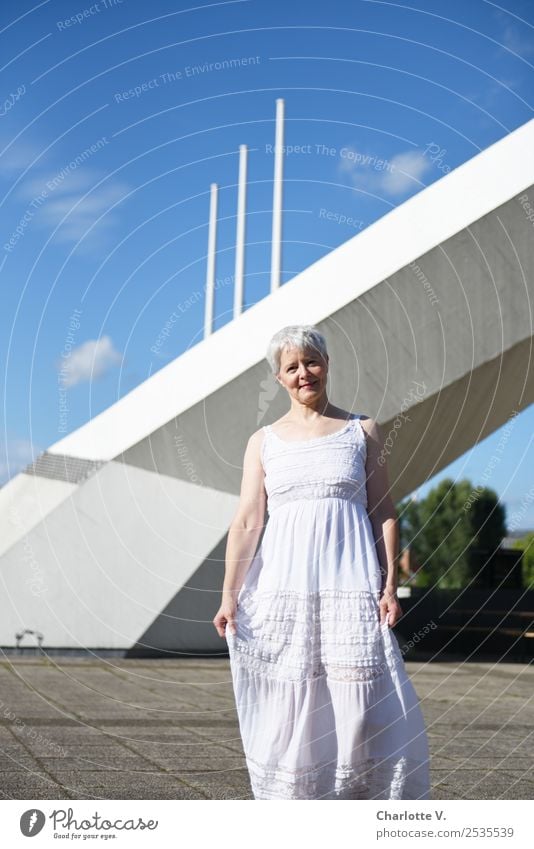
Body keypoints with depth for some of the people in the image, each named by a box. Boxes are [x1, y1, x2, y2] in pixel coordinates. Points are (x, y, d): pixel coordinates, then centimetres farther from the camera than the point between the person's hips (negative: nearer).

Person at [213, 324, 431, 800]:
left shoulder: (362, 432, 10)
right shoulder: (264, 441, 11)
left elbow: (385, 514, 7)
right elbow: (247, 522, 4)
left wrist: (390, 587, -3)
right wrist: (229, 595, -5)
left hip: (349, 585, -1)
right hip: (283, 584, 1)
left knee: (360, 699, -9)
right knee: (287, 705, 1)